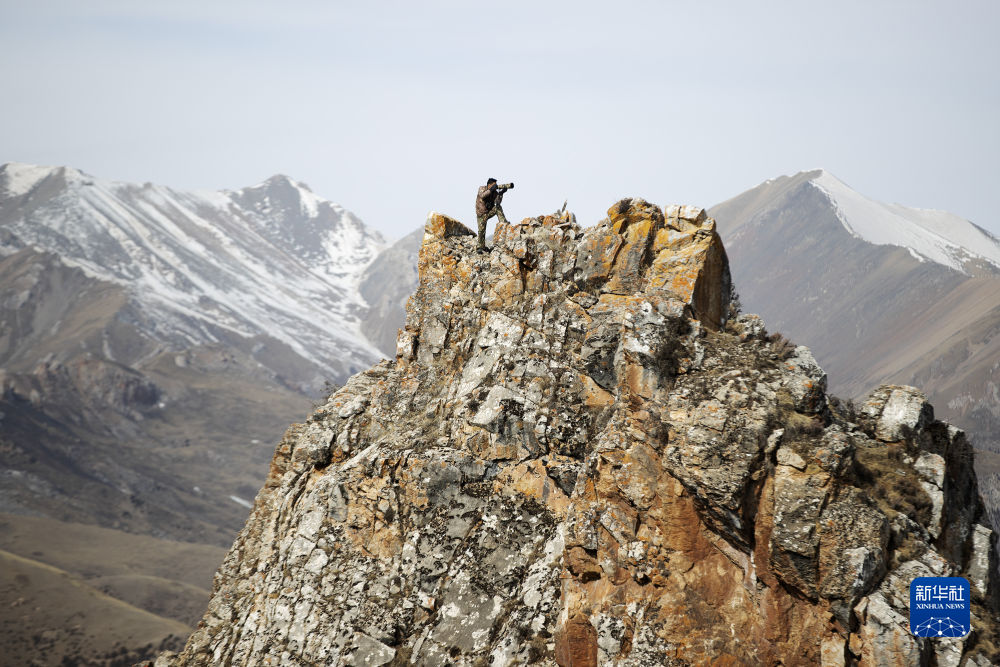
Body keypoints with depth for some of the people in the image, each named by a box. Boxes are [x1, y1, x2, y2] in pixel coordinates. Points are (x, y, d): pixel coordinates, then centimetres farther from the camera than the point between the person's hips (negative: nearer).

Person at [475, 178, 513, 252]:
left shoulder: (494, 192, -6)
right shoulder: (482, 188, -14)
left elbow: (497, 202, -19)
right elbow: (482, 195, -35)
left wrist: (500, 194, -33)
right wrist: (491, 189, -43)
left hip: (490, 211, 3)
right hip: (481, 214, -3)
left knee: (498, 207, -24)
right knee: (482, 230, -8)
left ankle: (504, 223, -27)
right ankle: (481, 247, 7)